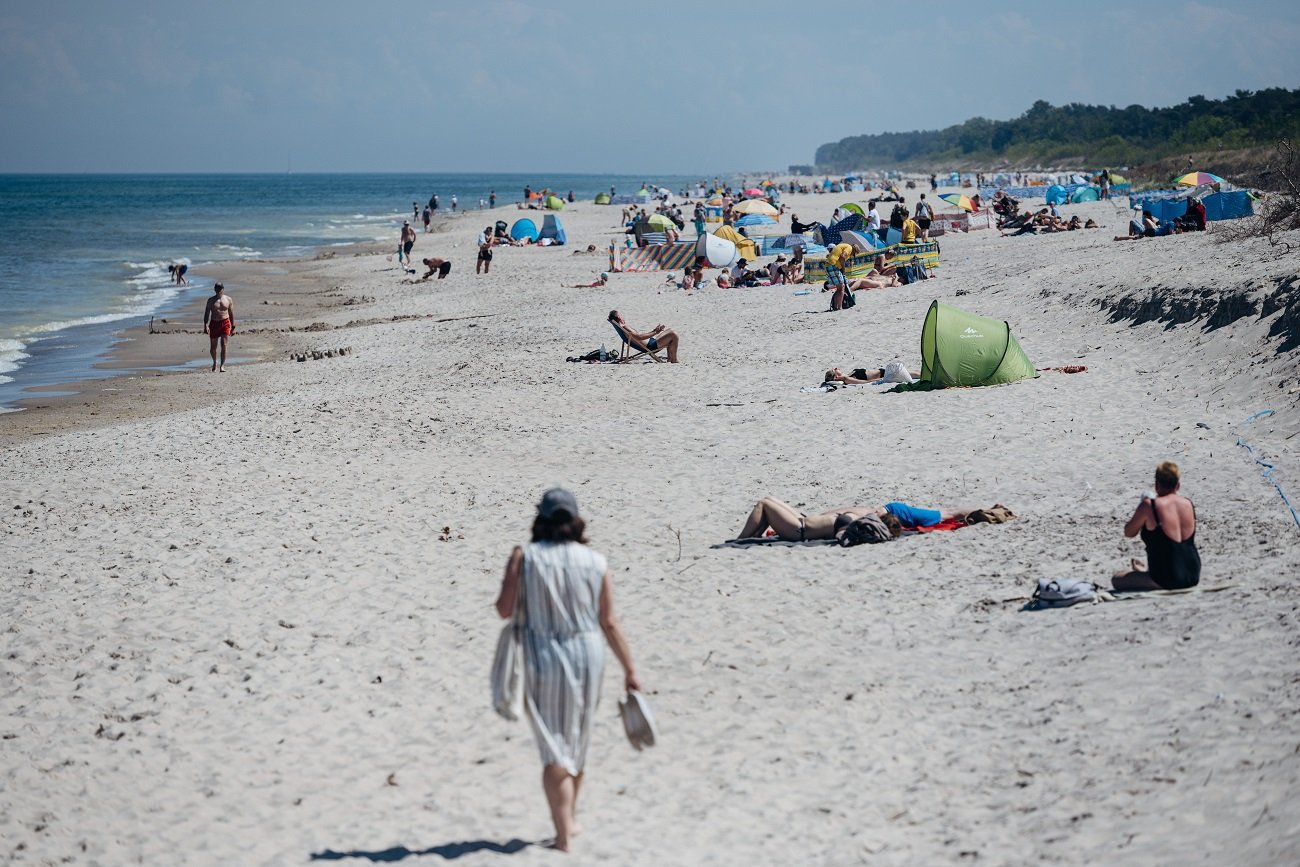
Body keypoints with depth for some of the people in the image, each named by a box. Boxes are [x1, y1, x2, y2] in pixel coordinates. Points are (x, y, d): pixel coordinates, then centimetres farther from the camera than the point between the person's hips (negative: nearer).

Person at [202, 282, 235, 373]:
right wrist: (205, 325, -12)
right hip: (214, 323, 1)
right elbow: (207, 313, -1)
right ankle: (214, 363, 34)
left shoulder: (228, 300, 4)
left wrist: (233, 327, 9)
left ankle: (222, 365, -12)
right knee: (213, 346, 9)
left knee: (224, 345, -14)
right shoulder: (211, 300, 2)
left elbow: (231, 313, 10)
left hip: (225, 323, -1)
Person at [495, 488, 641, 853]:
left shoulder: (524, 557, -8)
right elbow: (609, 622, 0)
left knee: (554, 748, 4)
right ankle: (569, 820, 36)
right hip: (587, 657, 2)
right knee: (577, 742, 20)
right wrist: (629, 670, 7)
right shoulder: (595, 562, -3)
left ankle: (564, 835, -3)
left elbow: (505, 609, -7)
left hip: (543, 659, -2)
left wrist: (512, 579, 12)